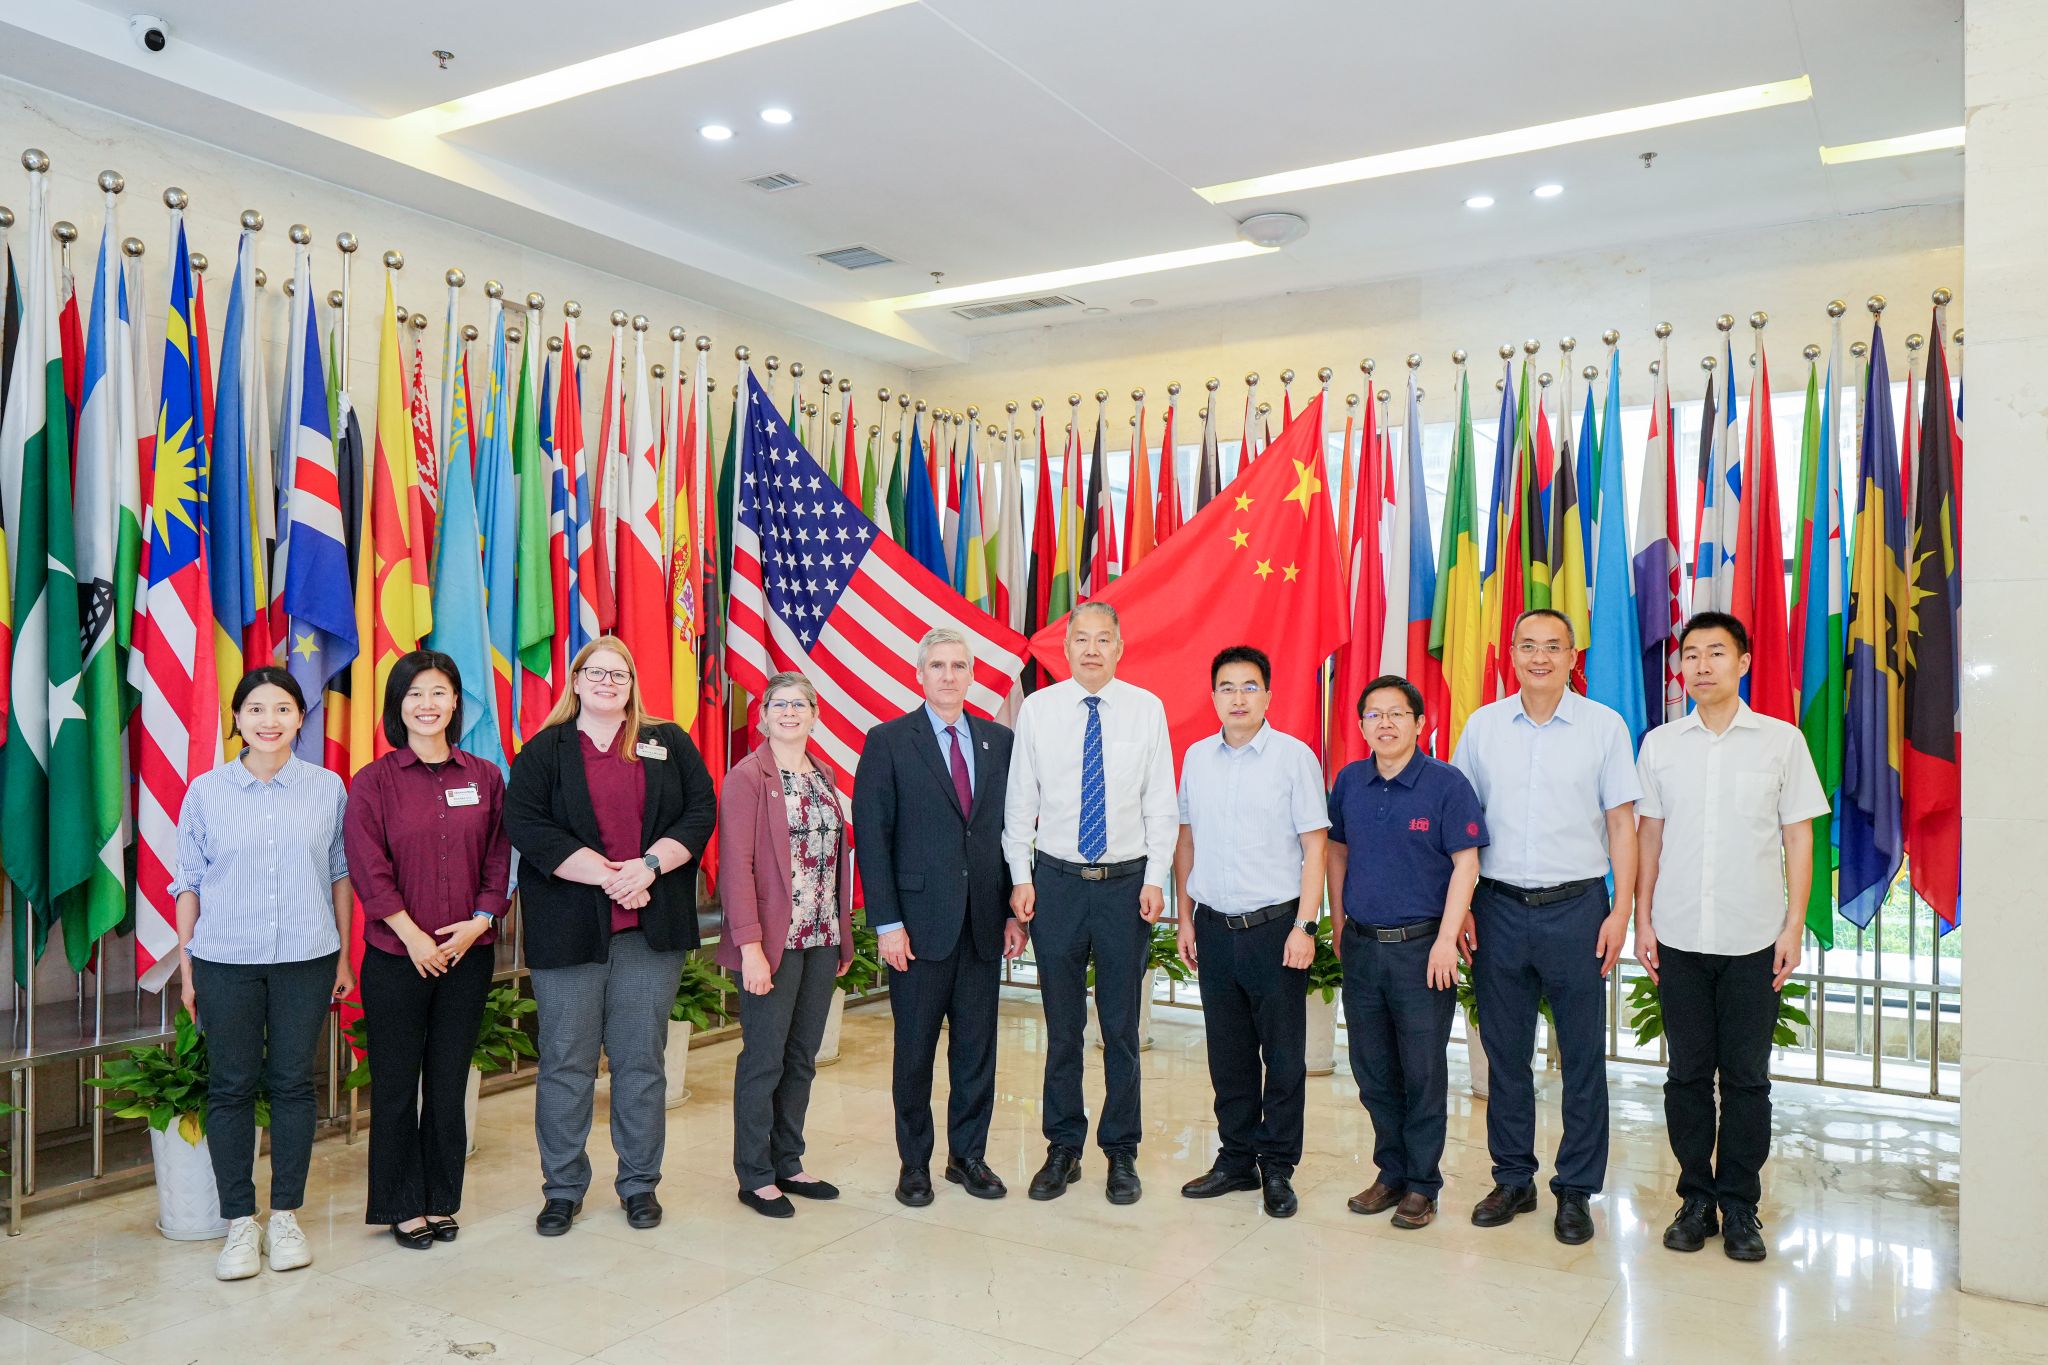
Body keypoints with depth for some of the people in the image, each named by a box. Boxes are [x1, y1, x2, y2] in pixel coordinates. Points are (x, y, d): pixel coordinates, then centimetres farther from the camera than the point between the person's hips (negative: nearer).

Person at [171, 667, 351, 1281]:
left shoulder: (328, 788, 1)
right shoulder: (206, 791, 1)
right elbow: (189, 883, 5)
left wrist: (344, 956, 8)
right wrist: (186, 967, 4)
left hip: (306, 958, 0)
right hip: (225, 960, 0)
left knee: (293, 1084, 7)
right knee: (231, 1088, 5)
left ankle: (286, 1216, 20)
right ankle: (240, 1223, 17)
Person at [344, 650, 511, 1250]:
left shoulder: (484, 777, 5)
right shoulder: (376, 780, -3)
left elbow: (499, 860, 5)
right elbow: (369, 869, -8)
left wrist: (480, 920, -8)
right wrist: (413, 935, -13)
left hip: (468, 953, 2)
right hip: (396, 956, -2)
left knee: (450, 1081, 11)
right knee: (396, 1083, 8)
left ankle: (442, 1201, 24)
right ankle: (403, 1207, 22)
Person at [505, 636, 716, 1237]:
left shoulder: (669, 744, 10)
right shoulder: (543, 752, 4)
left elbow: (701, 812, 3)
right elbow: (527, 826, -8)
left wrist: (649, 865, -13)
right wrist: (608, 874, -15)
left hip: (650, 931, 1)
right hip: (568, 932, -1)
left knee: (641, 1061, 8)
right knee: (566, 1063, 5)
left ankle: (640, 1183, 21)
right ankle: (563, 1189, 19)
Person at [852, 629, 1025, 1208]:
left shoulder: (1000, 741, 9)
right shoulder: (888, 742, -2)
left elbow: (1012, 829, 10)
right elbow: (871, 834, -5)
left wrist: (1015, 910, 5)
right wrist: (886, 922, -11)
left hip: (984, 924, 3)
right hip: (920, 923, -3)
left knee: (977, 1047, 11)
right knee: (915, 1050, 7)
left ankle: (968, 1155, 27)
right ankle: (914, 1163, 22)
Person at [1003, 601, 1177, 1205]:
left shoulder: (1147, 709, 0)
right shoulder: (1037, 709, 1)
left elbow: (1162, 804, 3)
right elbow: (1019, 800, 4)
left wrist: (1155, 879, -4)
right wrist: (1021, 877, -2)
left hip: (1127, 882, 0)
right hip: (1057, 880, 0)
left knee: (1121, 1025, 7)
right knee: (1062, 1025, 9)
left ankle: (1121, 1154, 21)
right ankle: (1063, 1150, 23)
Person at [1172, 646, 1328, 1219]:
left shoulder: (1294, 756, -6)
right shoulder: (1196, 758, 7)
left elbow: (1315, 848, -5)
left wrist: (1304, 926, -11)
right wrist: (1186, 918, 12)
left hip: (1275, 926, -3)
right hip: (1215, 927, 4)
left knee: (1284, 1055, 5)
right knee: (1228, 1053, 12)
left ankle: (1277, 1169, 20)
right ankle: (1236, 1159, 27)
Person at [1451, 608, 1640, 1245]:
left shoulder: (1604, 726, 0)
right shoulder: (1483, 725, 5)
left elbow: (1622, 823, 1)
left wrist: (1621, 911, -6)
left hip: (1575, 907, -2)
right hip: (1499, 907, 2)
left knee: (1583, 1058, 5)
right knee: (1505, 1054, 10)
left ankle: (1575, 1191, 18)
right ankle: (1512, 1180, 23)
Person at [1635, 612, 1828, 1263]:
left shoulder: (1781, 740, 1)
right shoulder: (1660, 744, 5)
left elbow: (1798, 837, 3)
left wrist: (1794, 925, -2)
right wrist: (1642, 920, 5)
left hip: (1753, 939, -1)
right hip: (1680, 938, 1)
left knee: (1746, 1078, 5)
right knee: (1687, 1074, 7)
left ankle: (1740, 1207, 18)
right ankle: (1697, 1200, 20)